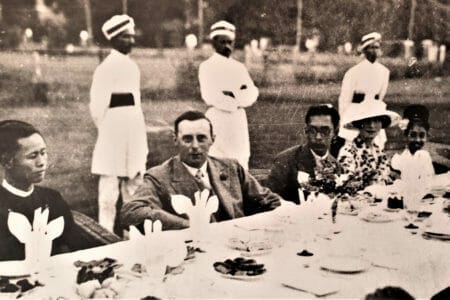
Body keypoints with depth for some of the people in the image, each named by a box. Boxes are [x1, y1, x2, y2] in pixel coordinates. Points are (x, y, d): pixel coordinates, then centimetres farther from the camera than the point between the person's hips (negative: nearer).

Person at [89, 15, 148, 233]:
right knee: (110, 187, -2)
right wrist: (106, 131, -4)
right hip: (115, 134, -9)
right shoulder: (108, 66, -13)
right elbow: (97, 106, -15)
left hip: (134, 134, 9)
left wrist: (140, 136, 15)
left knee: (134, 184, 15)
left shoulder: (131, 65, 13)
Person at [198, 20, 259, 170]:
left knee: (240, 163, 4)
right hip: (217, 119, -5)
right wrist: (238, 98, -8)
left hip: (239, 120, 5)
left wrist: (233, 95, -14)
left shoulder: (239, 67, 15)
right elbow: (210, 96, -12)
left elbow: (252, 93, 4)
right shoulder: (207, 66, 0)